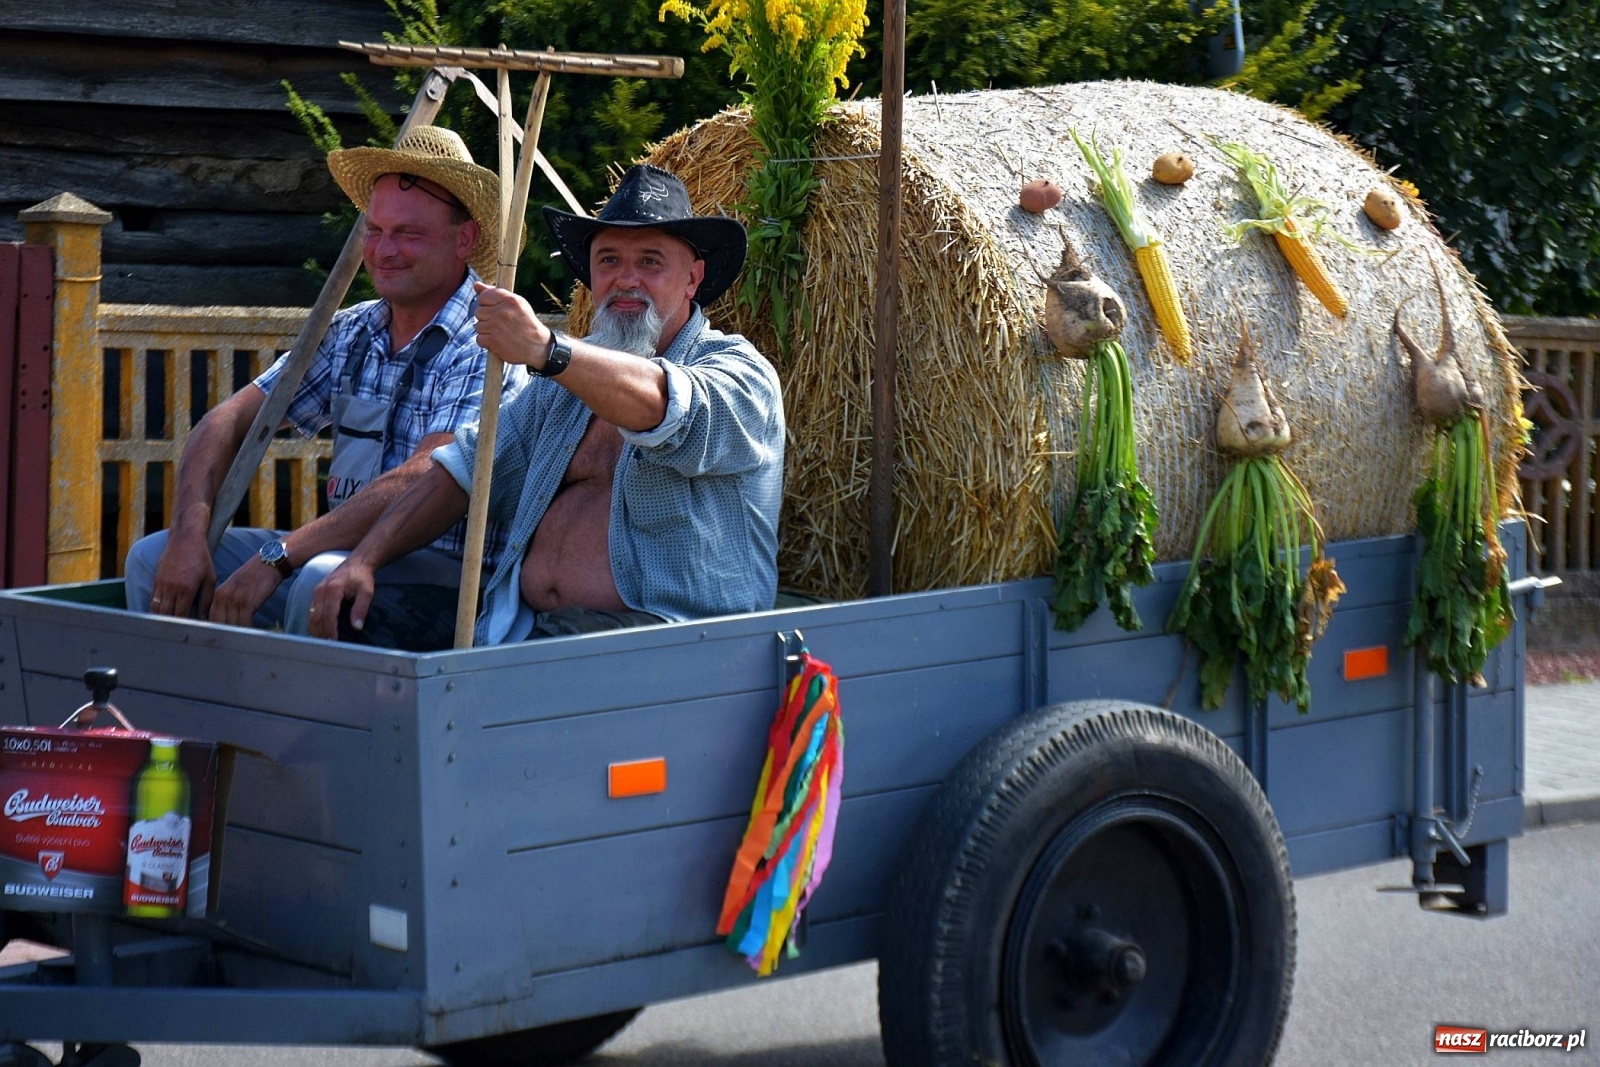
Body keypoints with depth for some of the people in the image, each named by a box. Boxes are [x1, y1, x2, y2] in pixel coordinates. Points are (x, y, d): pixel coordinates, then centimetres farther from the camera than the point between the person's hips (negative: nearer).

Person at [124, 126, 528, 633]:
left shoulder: (487, 344, -11)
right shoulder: (351, 335, 11)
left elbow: (423, 482, -23)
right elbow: (227, 421, 9)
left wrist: (275, 559, -27)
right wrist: (188, 536, -10)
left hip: (446, 570, -7)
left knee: (323, 580, -36)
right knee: (153, 558, -4)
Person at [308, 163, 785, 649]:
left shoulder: (740, 371, -1)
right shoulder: (571, 374, 22)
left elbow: (661, 405, -25)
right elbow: (467, 469, 22)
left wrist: (546, 350, -41)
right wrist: (363, 560, 7)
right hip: (521, 620, 7)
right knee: (356, 616, -10)